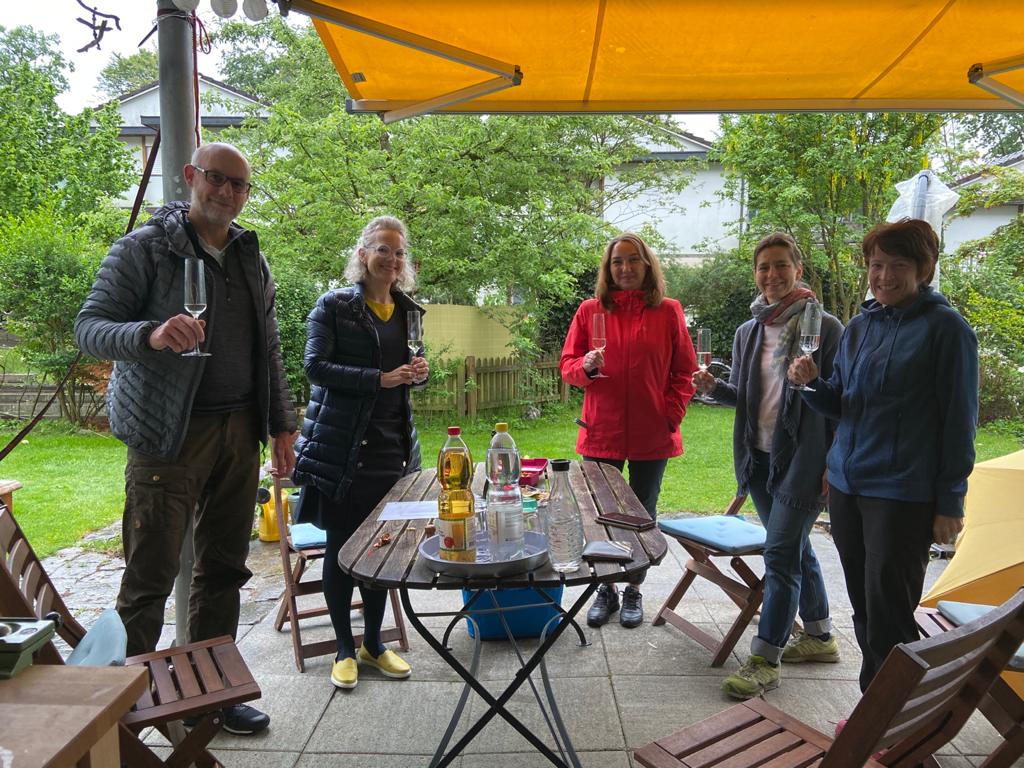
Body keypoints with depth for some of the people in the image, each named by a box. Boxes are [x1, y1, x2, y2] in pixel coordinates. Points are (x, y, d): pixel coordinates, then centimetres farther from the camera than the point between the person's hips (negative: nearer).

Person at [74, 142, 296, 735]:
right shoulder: (144, 248, -3)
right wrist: (151, 334, -29)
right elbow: (89, 327, -8)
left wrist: (282, 423, 13)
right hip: (170, 434, -5)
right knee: (150, 577, 0)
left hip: (239, 430, 5)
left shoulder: (252, 257, 14)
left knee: (224, 570, 11)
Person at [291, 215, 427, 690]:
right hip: (342, 446, -5)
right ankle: (344, 648, 22)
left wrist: (418, 372, -1)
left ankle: (374, 643, 28)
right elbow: (316, 366, -13)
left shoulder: (408, 310, 13)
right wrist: (380, 379, -20)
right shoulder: (334, 306, -4)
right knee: (341, 546, 4)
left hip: (391, 445, 5)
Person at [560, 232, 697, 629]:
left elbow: (684, 371, 5)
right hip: (601, 433, 0)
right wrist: (586, 366, -16)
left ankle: (633, 592, 28)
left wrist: (672, 415, -5)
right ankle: (606, 590, 26)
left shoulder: (668, 311, 2)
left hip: (652, 434, 0)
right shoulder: (590, 310, 2)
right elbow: (567, 365, 5)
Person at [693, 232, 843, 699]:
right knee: (795, 549, 18)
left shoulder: (825, 328, -7)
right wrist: (713, 387, -3)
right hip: (758, 457, 7)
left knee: (780, 555, -7)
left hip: (801, 459, -6)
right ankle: (819, 637, 35)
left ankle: (764, 661, 2)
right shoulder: (748, 332, 10)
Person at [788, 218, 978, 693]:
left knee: (888, 624, -2)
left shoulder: (945, 327, -7)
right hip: (847, 484, 7)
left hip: (903, 494, -6)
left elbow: (958, 419, -8)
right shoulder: (859, 325, 10)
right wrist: (812, 382, -8)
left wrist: (950, 502, -9)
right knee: (865, 613, 16)